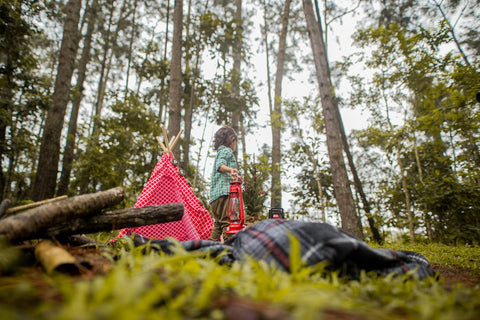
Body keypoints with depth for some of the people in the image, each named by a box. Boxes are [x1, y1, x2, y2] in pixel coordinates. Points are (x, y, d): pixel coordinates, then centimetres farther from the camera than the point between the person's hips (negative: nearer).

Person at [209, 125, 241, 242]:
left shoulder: (220, 151, 32)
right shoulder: (227, 151, 3)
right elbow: (220, 165, -16)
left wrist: (234, 177, 55)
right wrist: (230, 169, -35)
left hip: (215, 193, 10)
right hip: (224, 190, -10)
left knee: (217, 223, 11)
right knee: (227, 220, -15)